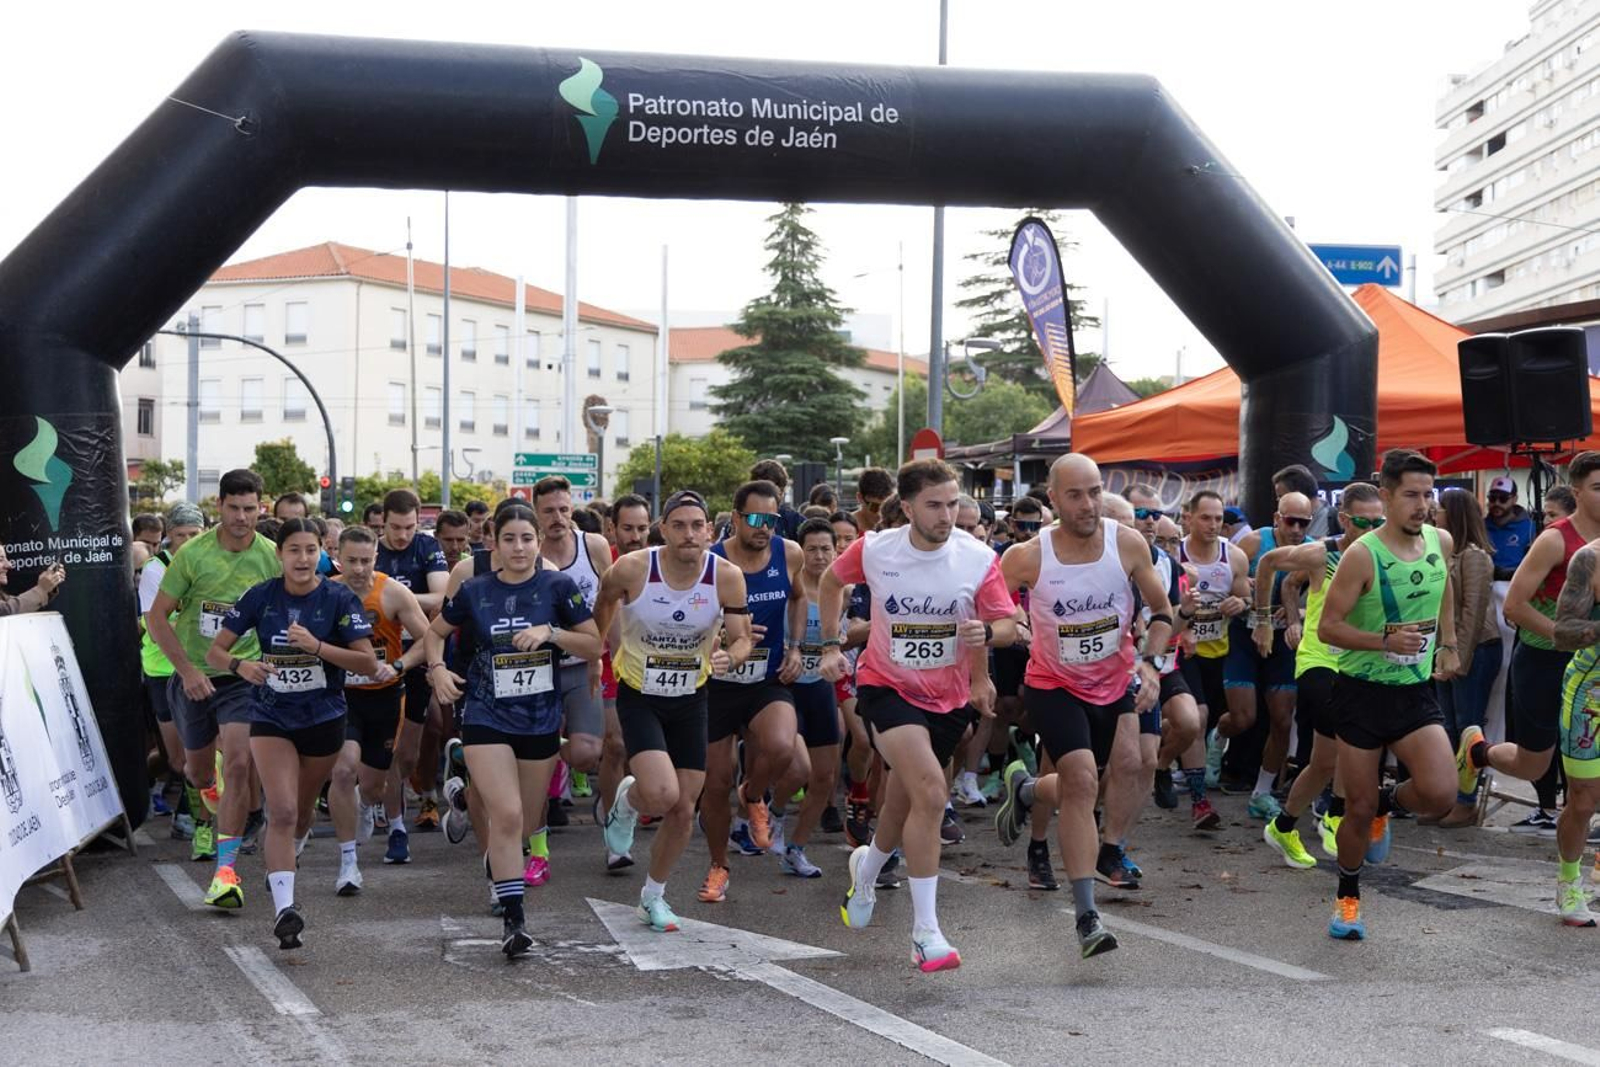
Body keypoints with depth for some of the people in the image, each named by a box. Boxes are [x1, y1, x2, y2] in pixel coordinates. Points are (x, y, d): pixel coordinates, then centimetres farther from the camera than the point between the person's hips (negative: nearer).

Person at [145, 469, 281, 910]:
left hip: (244, 678, -1)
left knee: (238, 766, -17)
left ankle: (226, 869, -15)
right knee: (198, 769, 17)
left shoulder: (272, 556, -6)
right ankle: (207, 819, 52)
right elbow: (157, 617, -5)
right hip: (193, 676, 1)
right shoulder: (193, 553, -9)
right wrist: (187, 670, -12)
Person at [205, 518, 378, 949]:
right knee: (282, 811, -15)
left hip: (323, 719, 1)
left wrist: (316, 645, -27)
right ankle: (284, 906, -17)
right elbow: (215, 651, -1)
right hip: (271, 719, 0)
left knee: (302, 810, 18)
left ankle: (284, 862, 49)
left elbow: (368, 662, -14)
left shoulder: (339, 599, -9)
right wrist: (239, 664, -23)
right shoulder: (260, 597, -5)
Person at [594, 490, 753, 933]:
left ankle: (654, 896, 32)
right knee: (662, 794, -23)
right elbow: (604, 602, 3)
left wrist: (729, 656, -31)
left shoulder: (726, 576, -15)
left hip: (691, 699, 3)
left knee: (683, 811, 7)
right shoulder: (631, 569, -19)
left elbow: (742, 639, -9)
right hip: (639, 696, -3)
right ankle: (626, 802, 15)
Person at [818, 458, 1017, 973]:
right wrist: (831, 646, 7)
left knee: (902, 805, 16)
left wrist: (985, 632, -26)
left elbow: (1007, 624, -5)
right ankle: (925, 931, -15)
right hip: (886, 685, -3)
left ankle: (865, 869, 52)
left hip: (949, 696, 3)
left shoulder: (979, 559, -12)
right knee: (930, 792, -24)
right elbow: (830, 583, 9)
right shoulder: (873, 551, -12)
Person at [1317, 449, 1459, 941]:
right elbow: (1327, 627, -15)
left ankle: (1386, 802, 19)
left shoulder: (1441, 542, 1)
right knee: (1359, 808, 4)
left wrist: (1447, 645, 19)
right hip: (1362, 692, -4)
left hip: (1416, 692, 4)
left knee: (1441, 794, -16)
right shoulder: (1362, 555, -16)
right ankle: (1348, 897, 28)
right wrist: (1386, 640, -26)